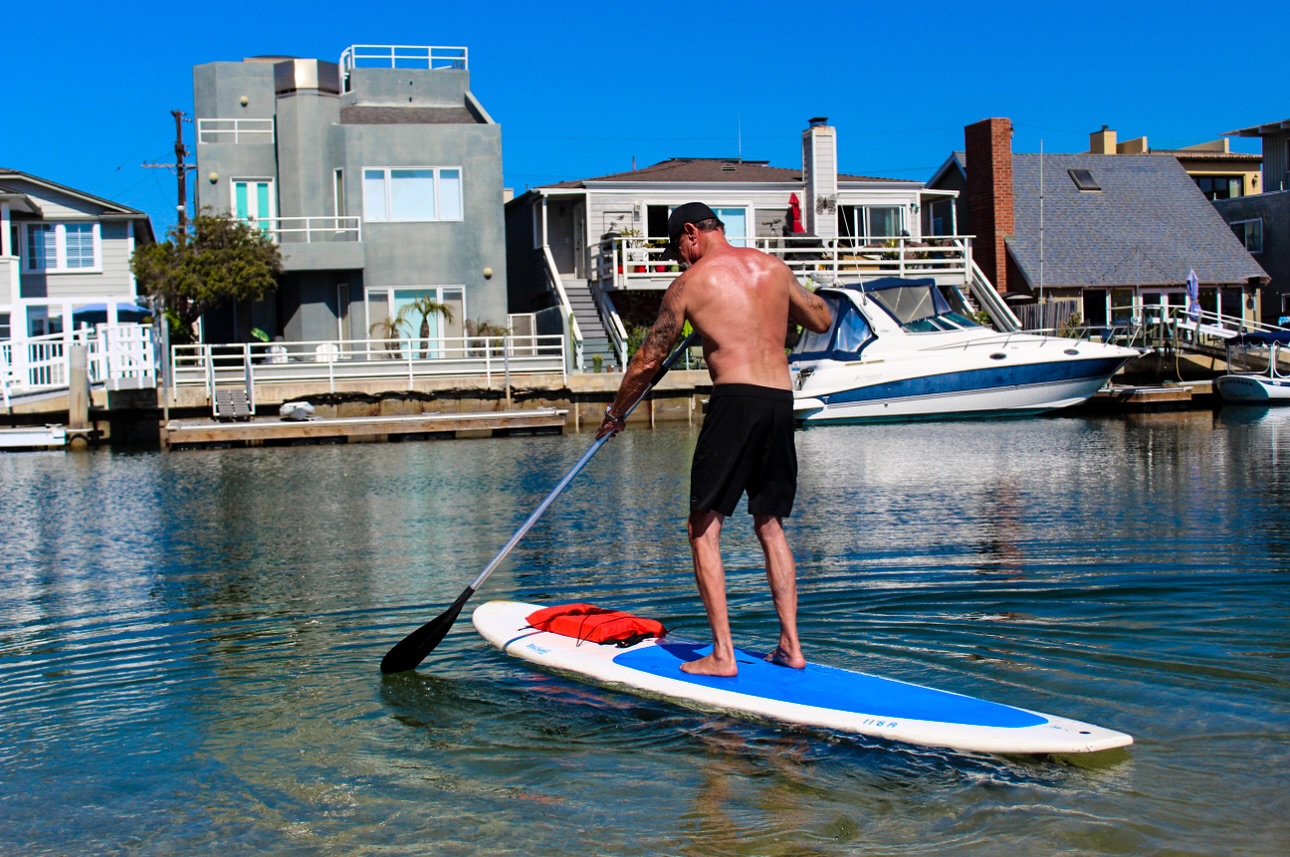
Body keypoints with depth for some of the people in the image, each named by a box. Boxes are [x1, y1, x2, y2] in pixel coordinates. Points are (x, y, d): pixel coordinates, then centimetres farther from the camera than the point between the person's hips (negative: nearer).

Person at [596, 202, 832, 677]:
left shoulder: (690, 282, 2)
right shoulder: (774, 267, 14)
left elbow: (647, 360, 9)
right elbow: (822, 320, 27)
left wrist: (615, 413, 22)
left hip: (735, 400, -6)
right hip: (782, 401, 6)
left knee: (704, 528, 1)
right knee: (770, 524, 17)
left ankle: (722, 655, -4)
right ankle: (790, 646, 15)